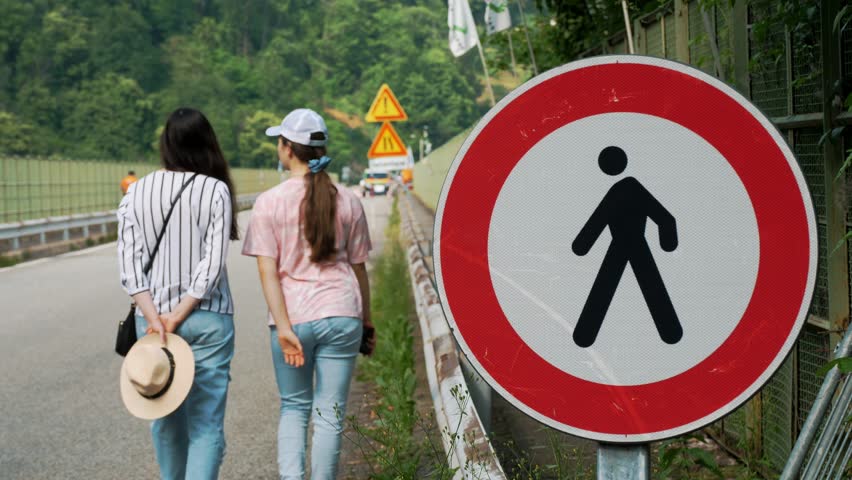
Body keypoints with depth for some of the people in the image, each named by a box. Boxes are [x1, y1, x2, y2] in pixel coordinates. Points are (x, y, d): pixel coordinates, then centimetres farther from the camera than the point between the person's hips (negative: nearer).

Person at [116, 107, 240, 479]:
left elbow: (129, 263, -5)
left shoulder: (135, 192, 2)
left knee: (165, 420, 19)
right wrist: (178, 318, -10)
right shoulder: (215, 191, -7)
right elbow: (212, 265, -13)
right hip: (207, 319, -3)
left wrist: (154, 318, -10)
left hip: (152, 318, 3)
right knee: (206, 426, 0)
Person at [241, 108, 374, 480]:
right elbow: (358, 268, 7)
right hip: (341, 315, 1)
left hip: (293, 317, -1)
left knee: (293, 407, 16)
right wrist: (366, 324, 15)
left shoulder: (269, 202, -4)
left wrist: (283, 327, -10)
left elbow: (268, 271, -10)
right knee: (330, 414, 8)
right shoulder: (347, 201, 3)